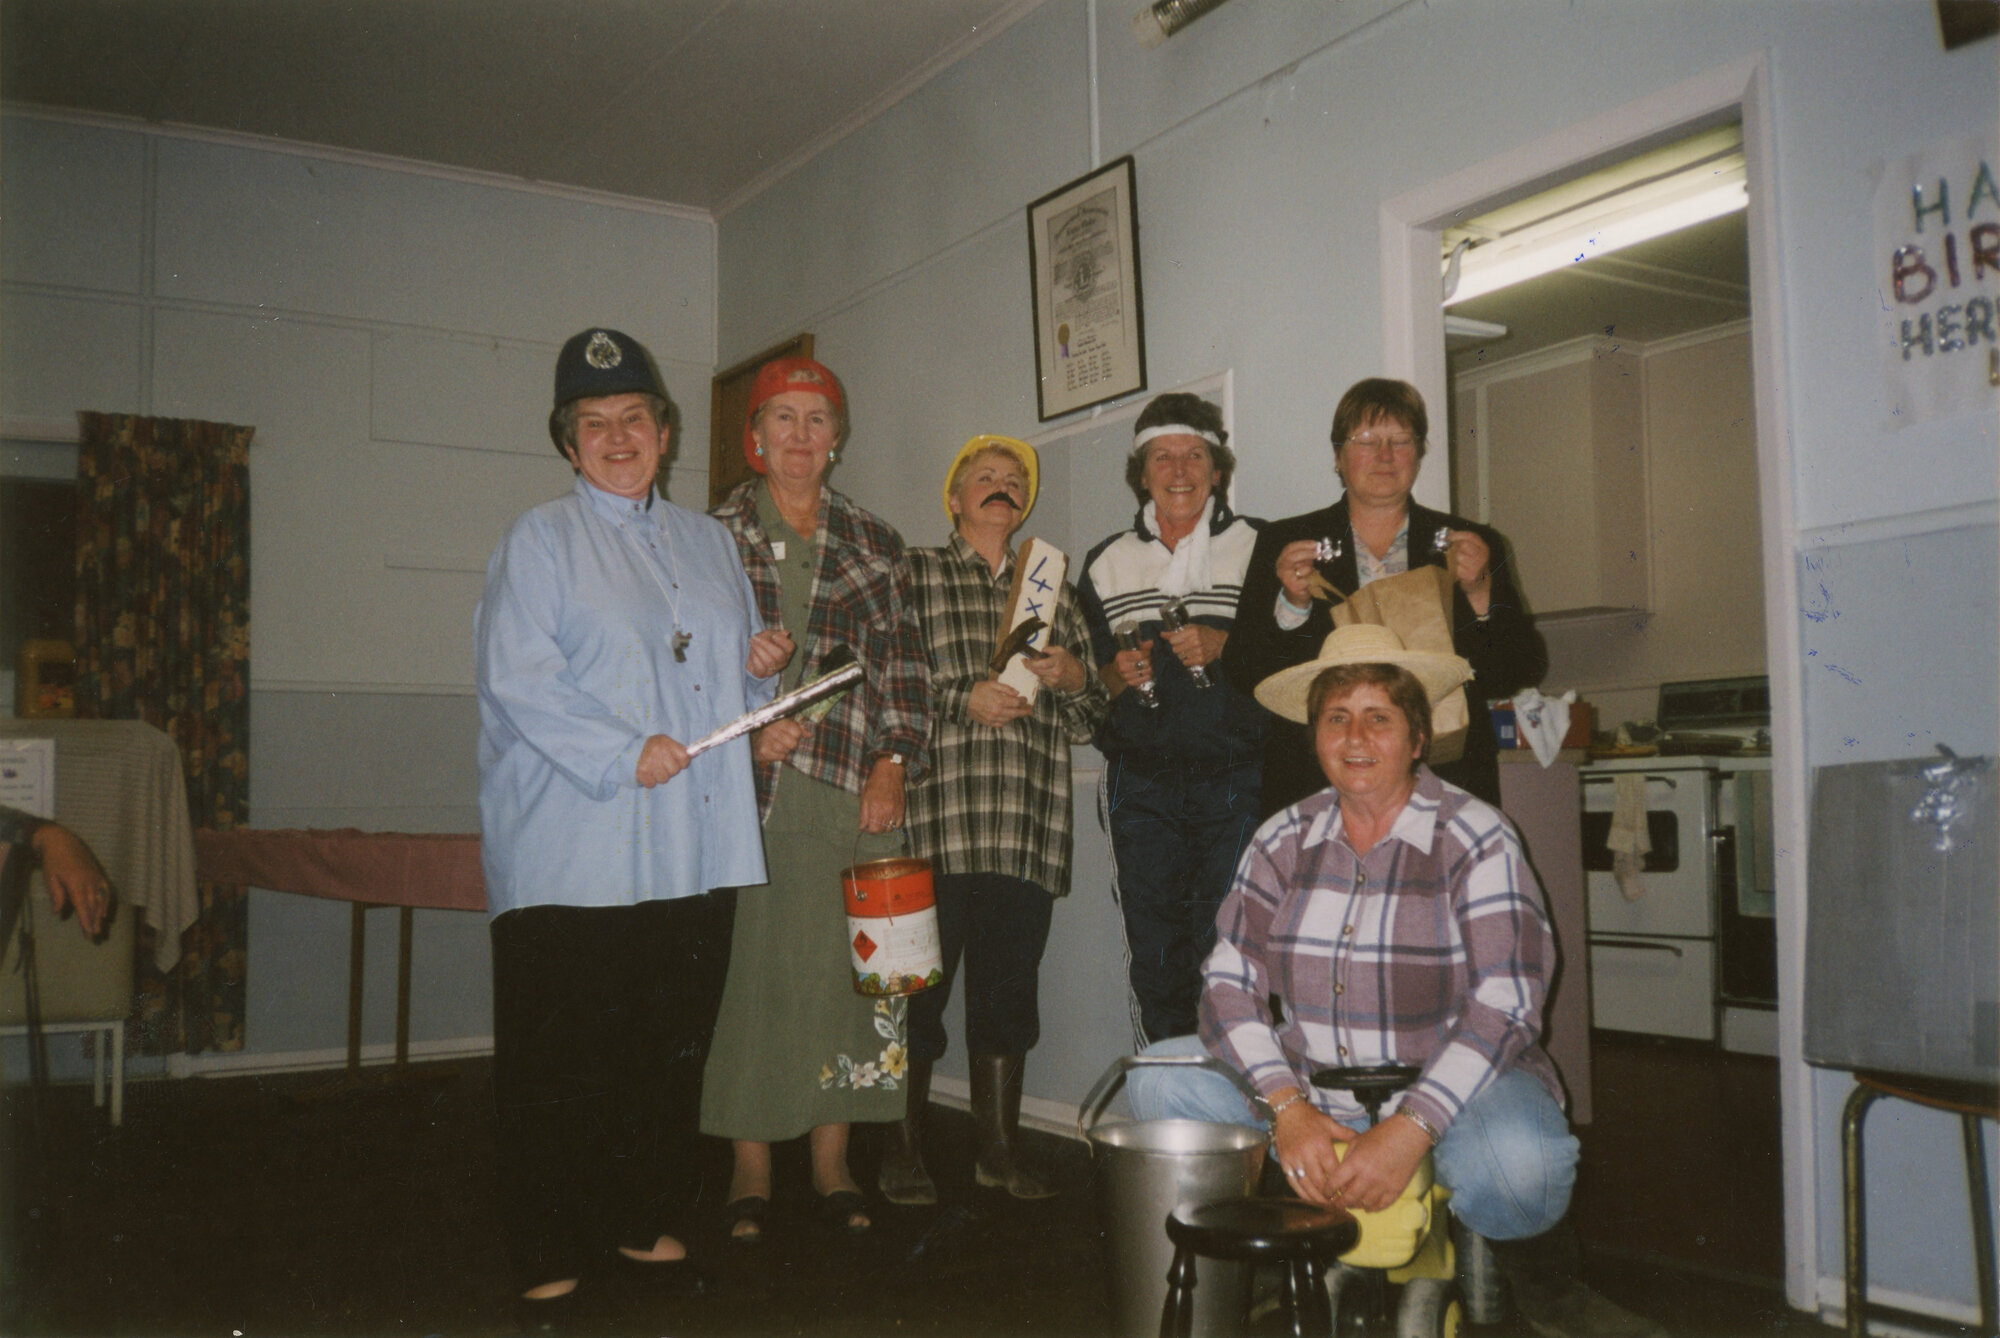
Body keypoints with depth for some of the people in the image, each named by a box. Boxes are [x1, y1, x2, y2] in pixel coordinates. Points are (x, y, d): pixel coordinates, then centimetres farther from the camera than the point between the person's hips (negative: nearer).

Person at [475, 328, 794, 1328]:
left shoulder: (708, 541, 19)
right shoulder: (541, 540, 1)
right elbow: (518, 679, -10)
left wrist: (760, 663, 4)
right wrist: (627, 754, -18)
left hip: (692, 850, 6)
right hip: (573, 857, -5)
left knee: (673, 1049, 12)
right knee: (562, 1063, -1)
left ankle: (648, 1227, 28)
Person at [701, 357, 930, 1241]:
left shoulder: (872, 544, 13)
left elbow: (902, 663, 9)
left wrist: (894, 761, -3)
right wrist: (746, 730, -9)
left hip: (851, 784, 2)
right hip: (746, 780, -1)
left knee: (840, 963, 1)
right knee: (748, 962, -2)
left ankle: (833, 1161, 12)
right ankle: (751, 1167, 9)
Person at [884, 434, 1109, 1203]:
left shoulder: (1053, 592, 22)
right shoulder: (913, 574, 9)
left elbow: (1087, 722, 20)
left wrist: (1072, 677, 0)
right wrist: (961, 699, -12)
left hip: (1027, 833, 4)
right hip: (934, 822, -4)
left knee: (1010, 988, 7)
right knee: (918, 988, 0)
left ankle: (1000, 1149, 20)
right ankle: (903, 1150, 14)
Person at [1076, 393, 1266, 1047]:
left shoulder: (1260, 547, 7)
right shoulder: (1105, 563, 15)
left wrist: (1224, 647, -12)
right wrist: (1118, 674, -4)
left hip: (1235, 777, -2)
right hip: (1141, 781, 3)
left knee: (1225, 946, -7)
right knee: (1154, 952, 4)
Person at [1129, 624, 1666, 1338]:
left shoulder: (1476, 839, -9)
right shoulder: (1283, 841, 3)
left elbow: (1505, 1004, -18)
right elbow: (1229, 980, -3)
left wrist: (1409, 1130, -28)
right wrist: (1287, 1108, -18)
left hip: (1450, 1087, -4)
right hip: (1312, 1086, 4)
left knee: (1517, 1165, -36)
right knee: (1158, 1082, -12)